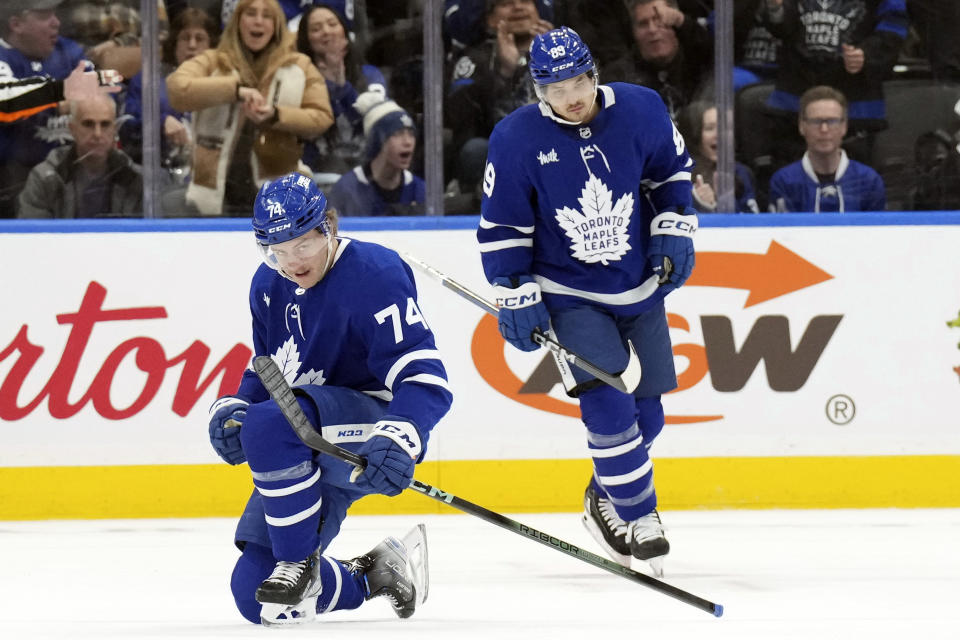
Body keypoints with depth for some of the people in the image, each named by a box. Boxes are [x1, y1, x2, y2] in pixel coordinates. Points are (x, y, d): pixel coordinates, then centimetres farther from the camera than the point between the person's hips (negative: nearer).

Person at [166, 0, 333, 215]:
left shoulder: (299, 66, 9)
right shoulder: (212, 62, 3)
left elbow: (322, 117, 3)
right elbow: (177, 90, -15)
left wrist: (276, 115, -16)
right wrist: (236, 88, -24)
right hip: (217, 197, -1)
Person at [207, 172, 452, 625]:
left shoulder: (373, 274, -18)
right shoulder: (269, 286, 6)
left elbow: (425, 378, -24)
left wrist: (398, 441, -42)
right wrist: (231, 409, -2)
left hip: (369, 431, -8)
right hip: (307, 455, 8)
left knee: (269, 424, -38)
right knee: (252, 592, 0)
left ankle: (299, 562, -23)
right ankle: (370, 576, 22)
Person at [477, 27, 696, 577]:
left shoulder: (640, 110, -11)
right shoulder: (517, 139, -17)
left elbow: (672, 169, 8)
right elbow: (502, 225, -7)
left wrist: (674, 230, -1)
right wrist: (517, 297, -10)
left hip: (641, 288, 3)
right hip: (571, 296, -3)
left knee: (646, 413, 8)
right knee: (607, 405, -17)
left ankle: (606, 499, 32)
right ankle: (639, 518, -4)